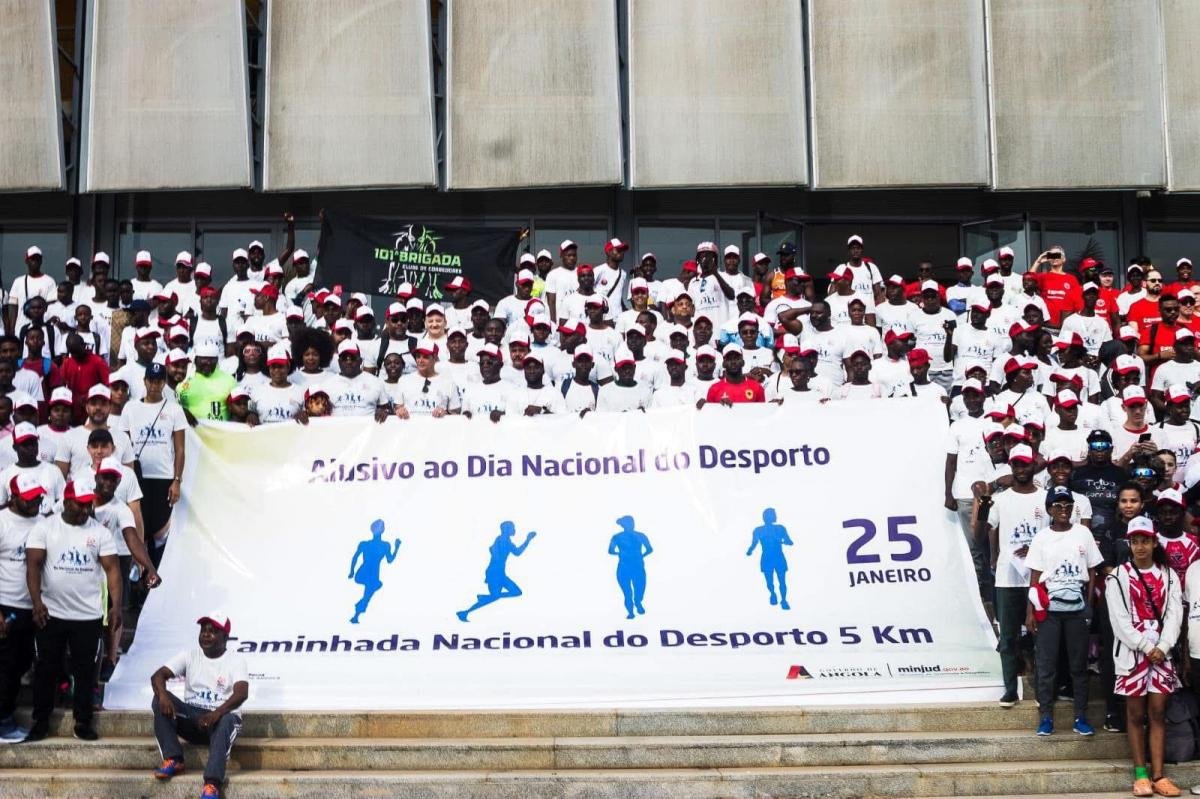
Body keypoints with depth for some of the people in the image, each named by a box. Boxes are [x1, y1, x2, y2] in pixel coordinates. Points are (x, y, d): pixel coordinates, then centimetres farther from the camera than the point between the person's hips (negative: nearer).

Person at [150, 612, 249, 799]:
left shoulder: (235, 660, -4)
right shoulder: (190, 655, 6)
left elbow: (242, 693, -21)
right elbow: (158, 675, -7)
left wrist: (217, 713, -40)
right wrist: (163, 695, -31)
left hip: (221, 717, -3)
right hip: (191, 717, 4)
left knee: (227, 721, -39)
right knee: (160, 700, -21)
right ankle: (173, 760, -22)